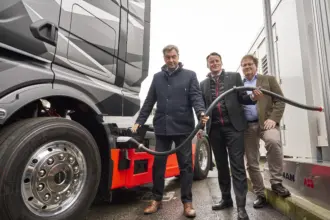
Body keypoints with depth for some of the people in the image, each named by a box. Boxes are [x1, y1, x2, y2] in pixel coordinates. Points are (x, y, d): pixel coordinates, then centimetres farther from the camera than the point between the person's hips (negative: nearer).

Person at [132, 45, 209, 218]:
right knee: (158, 164, 8)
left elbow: (196, 97, -4)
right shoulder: (157, 77, 15)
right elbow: (149, 102, 12)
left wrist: (201, 113, -25)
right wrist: (139, 121, 4)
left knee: (186, 164, 5)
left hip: (183, 127, -2)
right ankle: (157, 199, 24)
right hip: (161, 128, 3)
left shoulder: (190, 75, 6)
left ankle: (187, 202, 17)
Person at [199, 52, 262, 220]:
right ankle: (226, 198, 25)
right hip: (214, 128, 3)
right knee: (221, 165, 11)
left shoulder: (234, 77, 8)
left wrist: (253, 98, -18)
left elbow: (242, 98, 4)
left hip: (233, 126, -3)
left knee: (237, 165, -4)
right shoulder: (203, 84, 14)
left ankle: (241, 206, 1)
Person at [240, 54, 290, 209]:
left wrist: (273, 119, -13)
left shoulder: (268, 79, 11)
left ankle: (276, 182, -14)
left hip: (265, 122, -2)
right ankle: (260, 194, 20)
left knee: (273, 141, -34)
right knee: (251, 163, 4)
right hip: (246, 126, 3)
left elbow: (280, 101, 3)